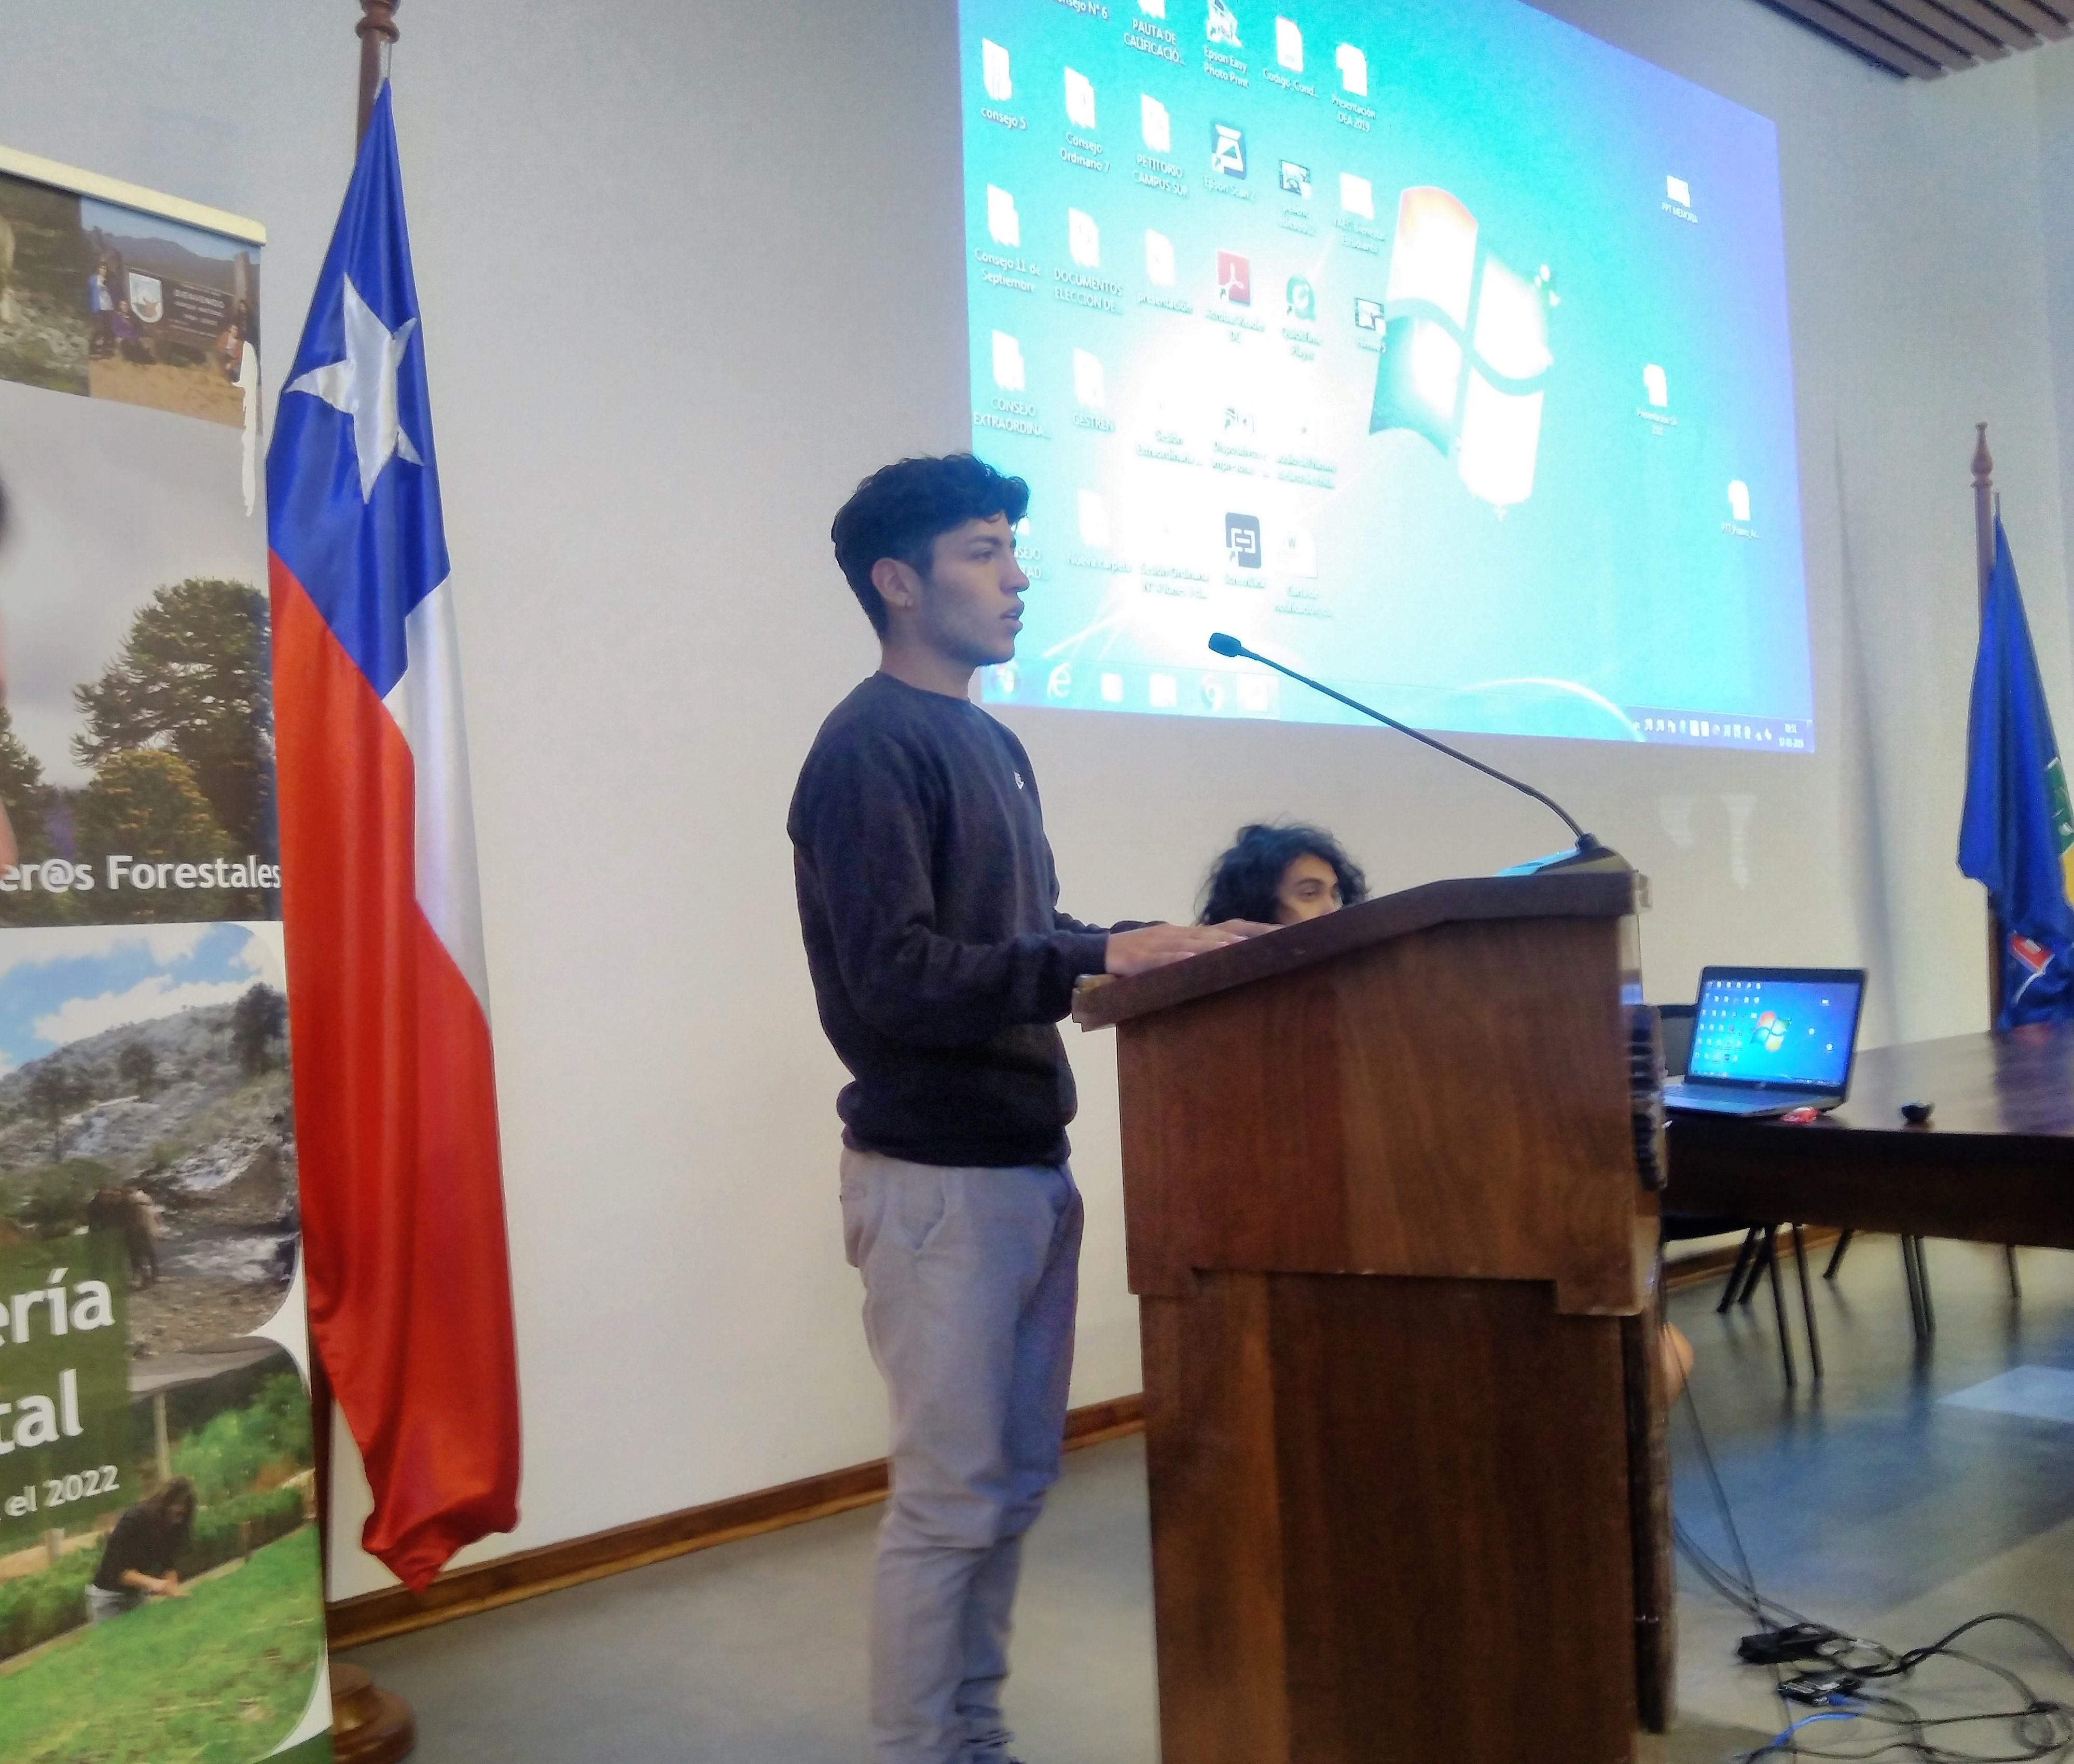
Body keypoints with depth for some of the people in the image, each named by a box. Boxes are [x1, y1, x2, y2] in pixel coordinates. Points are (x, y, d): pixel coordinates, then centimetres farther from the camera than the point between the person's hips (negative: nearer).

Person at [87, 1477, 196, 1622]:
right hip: (108, 1595, -5)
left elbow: (169, 1564, -6)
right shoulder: (134, 1519, -26)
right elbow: (115, 1569, -28)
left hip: (138, 1594, 6)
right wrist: (151, 1583, -40)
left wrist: (173, 1588, -27)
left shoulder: (173, 1526, -8)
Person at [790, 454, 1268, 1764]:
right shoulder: (871, 749, -13)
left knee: (1017, 1477, 16)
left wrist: (1154, 946, 3)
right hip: (937, 1172, -9)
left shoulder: (993, 745, 14)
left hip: (1030, 1161, 9)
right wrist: (1099, 965, -25)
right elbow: (896, 976, -21)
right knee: (951, 1497, -1)